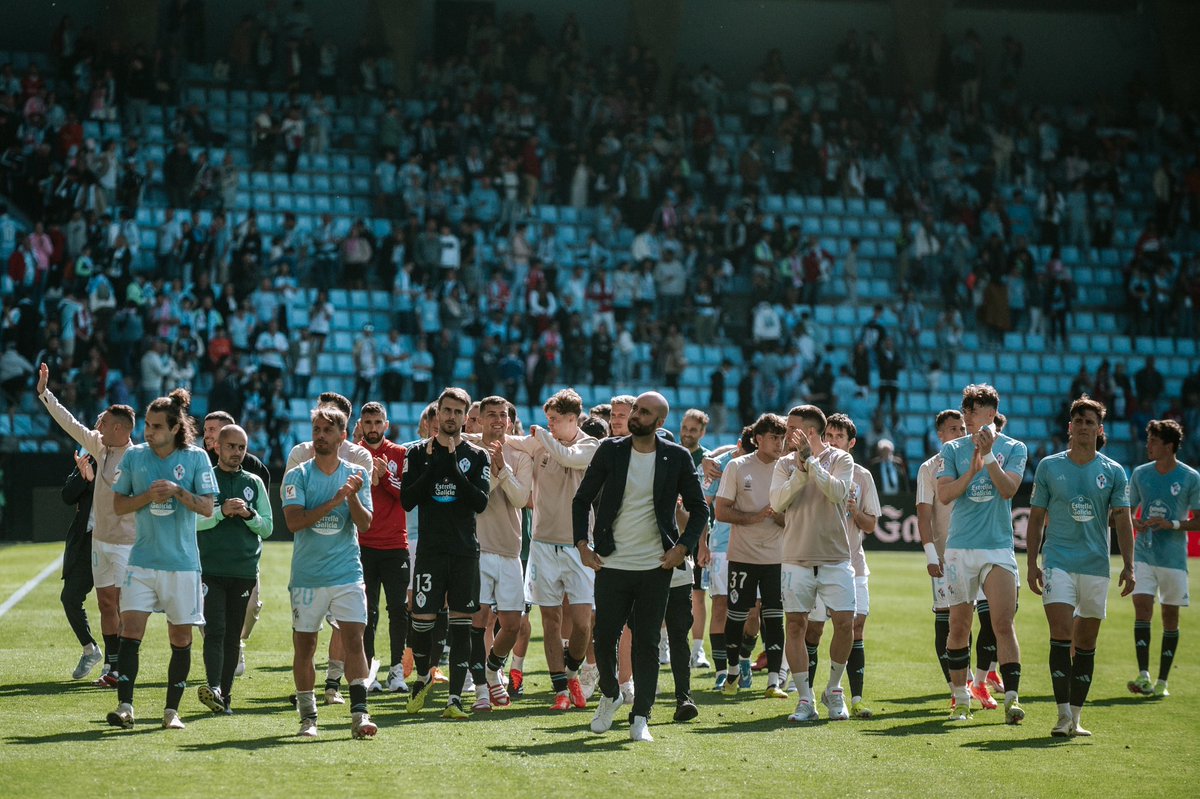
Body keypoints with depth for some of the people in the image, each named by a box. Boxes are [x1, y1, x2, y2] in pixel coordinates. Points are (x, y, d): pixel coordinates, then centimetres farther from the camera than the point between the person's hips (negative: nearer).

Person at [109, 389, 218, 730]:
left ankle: (172, 710, 13)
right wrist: (149, 496, -11)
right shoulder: (134, 456, 4)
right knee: (130, 629, -11)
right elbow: (118, 505, 5)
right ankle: (125, 707, -11)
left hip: (182, 562, -1)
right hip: (142, 559, 1)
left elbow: (207, 507, -4)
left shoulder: (196, 458, -2)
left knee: (181, 638, 4)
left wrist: (177, 491, -18)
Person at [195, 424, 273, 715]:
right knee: (215, 631, -14)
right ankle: (214, 688, -24)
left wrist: (248, 514, -9)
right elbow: (191, 521, -5)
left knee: (233, 636, 5)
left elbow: (268, 527, 9)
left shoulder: (254, 483, 12)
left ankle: (224, 696, 8)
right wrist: (222, 511, -16)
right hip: (210, 569, -3)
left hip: (244, 571, 3)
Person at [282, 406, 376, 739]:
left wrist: (353, 497, -20)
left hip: (347, 574, 0)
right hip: (306, 576, 0)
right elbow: (294, 521, -13)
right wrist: (334, 502, -21)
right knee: (304, 646, 5)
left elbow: (365, 523, -2)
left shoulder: (356, 474, 5)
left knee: (353, 640, -11)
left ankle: (359, 714, -14)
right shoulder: (297, 476, 0)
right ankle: (308, 717, 16)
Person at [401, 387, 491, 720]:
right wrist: (435, 466, -12)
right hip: (430, 550, 0)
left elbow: (480, 502, -7)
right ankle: (423, 677, 24)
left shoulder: (477, 456, 7)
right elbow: (407, 500, -4)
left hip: (465, 551, 0)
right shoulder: (418, 453, 6)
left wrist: (453, 467, -14)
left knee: (461, 625, -1)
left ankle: (455, 697, 1)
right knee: (422, 620, -3)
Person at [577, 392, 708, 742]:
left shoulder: (677, 457, 0)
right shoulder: (610, 451, 2)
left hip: (656, 566, -1)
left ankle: (640, 719, 7)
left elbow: (699, 508, 7)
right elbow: (582, 499, 8)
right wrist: (581, 543, -3)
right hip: (611, 564, 1)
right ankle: (609, 694, 31)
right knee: (604, 637, 4)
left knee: (647, 643, 1)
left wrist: (683, 546, -5)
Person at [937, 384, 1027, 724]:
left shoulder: (1014, 448, 4)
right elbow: (944, 493, -3)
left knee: (1004, 624, -11)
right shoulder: (952, 449, 7)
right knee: (958, 626, 6)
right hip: (960, 548, 2)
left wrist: (988, 455, -19)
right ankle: (961, 699, 17)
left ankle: (1011, 697, -12)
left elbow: (1008, 489, -10)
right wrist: (973, 471, -17)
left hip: (999, 547, -2)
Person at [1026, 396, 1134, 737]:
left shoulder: (1114, 472, 5)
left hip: (1096, 566, 2)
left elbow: (1123, 521, 2)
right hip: (1057, 561, -2)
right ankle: (1063, 715, -13)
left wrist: (1128, 565, -8)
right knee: (1061, 635, -14)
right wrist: (1032, 563, 1)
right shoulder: (1049, 466, 4)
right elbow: (1036, 518, 7)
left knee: (1086, 643, 6)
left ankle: (1076, 716, 15)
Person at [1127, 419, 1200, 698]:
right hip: (1144, 555, 2)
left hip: (1174, 558, -2)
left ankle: (1162, 681, 13)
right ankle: (1144, 676, -16)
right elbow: (1128, 512, 15)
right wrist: (1134, 523, -8)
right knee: (1142, 607, -13)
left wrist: (1172, 524, -18)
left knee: (1170, 615, 4)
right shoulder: (1140, 474, 6)